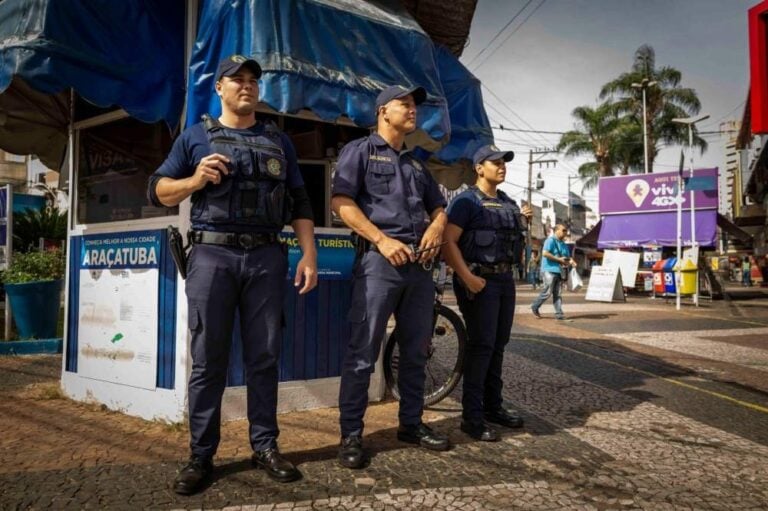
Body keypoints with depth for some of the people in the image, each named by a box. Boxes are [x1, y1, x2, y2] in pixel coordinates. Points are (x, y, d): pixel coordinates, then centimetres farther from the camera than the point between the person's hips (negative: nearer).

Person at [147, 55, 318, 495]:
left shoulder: (279, 141, 17)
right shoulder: (196, 136, 12)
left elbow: (300, 202, 13)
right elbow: (159, 191, 9)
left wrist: (309, 254, 3)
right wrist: (194, 181, -10)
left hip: (267, 256, 2)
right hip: (212, 253, -1)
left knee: (264, 356, 4)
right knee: (208, 359, 0)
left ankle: (265, 446, 14)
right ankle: (201, 456, 8)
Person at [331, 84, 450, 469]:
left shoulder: (417, 163, 24)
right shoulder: (359, 150, 4)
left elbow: (439, 206, 25)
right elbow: (341, 202, -8)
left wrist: (436, 227, 1)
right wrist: (383, 240, -16)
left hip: (420, 264, 7)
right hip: (379, 260, -7)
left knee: (415, 351, 12)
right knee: (362, 353, -6)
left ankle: (411, 424, 25)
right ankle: (351, 435, 3)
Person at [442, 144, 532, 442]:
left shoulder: (508, 203, 16)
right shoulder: (467, 200, -7)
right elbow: (449, 242, -16)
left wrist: (524, 220, 9)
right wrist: (467, 277, -24)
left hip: (506, 279, 8)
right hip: (480, 280, -8)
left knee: (498, 345, 12)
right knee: (481, 346, -9)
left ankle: (493, 407, 23)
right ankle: (472, 417, -2)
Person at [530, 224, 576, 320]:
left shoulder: (563, 244, 20)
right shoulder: (550, 240, -7)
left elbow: (567, 256, 27)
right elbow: (545, 253, -20)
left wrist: (571, 262, 3)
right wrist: (559, 260, -19)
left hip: (559, 271, 8)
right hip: (549, 270, -8)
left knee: (558, 293, 5)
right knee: (547, 292, -7)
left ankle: (559, 313, 4)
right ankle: (535, 306, 13)